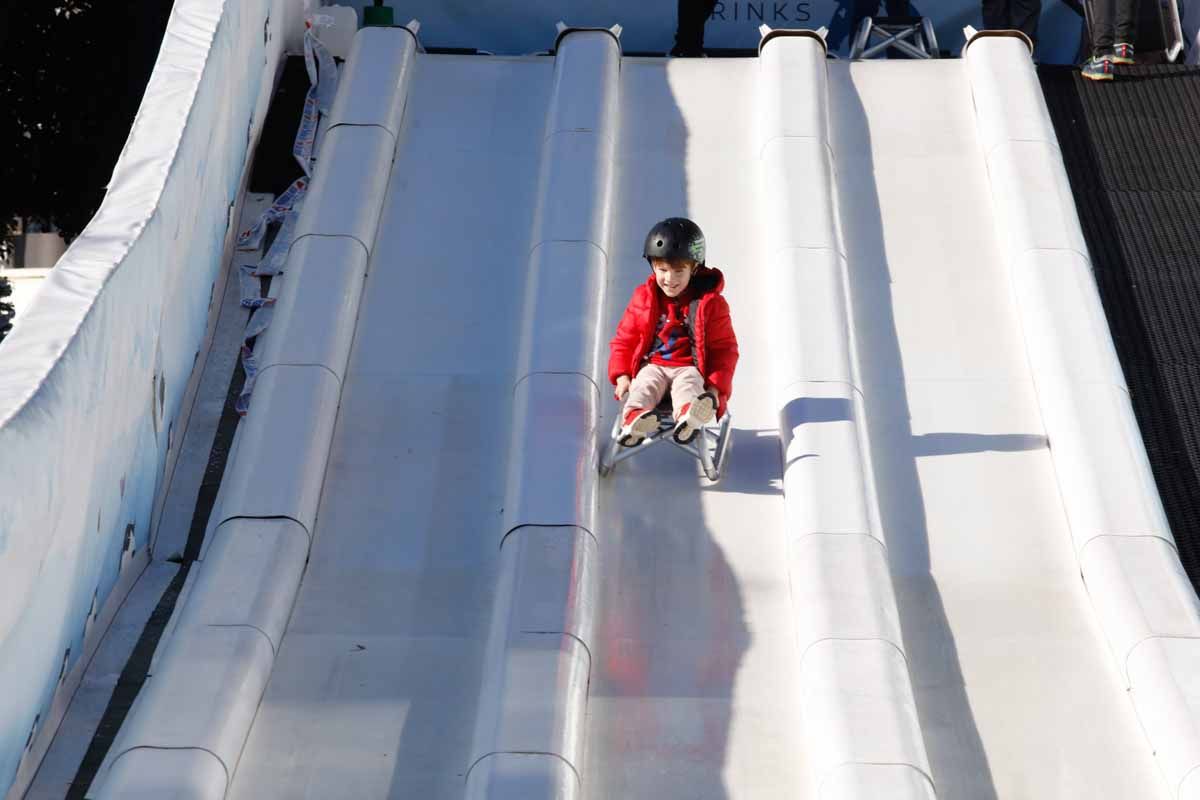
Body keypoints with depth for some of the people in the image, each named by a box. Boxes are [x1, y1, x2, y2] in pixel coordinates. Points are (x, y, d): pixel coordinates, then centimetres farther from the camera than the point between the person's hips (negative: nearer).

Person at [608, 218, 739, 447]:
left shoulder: (710, 303, 2)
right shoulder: (643, 299, 8)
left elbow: (725, 348, 6)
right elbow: (624, 340, 15)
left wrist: (717, 387, -8)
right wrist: (621, 375, -2)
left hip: (689, 367, -2)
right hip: (652, 365, 2)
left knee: (688, 386, -36)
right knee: (645, 386, -33)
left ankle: (688, 417, -72)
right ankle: (634, 418, -65)